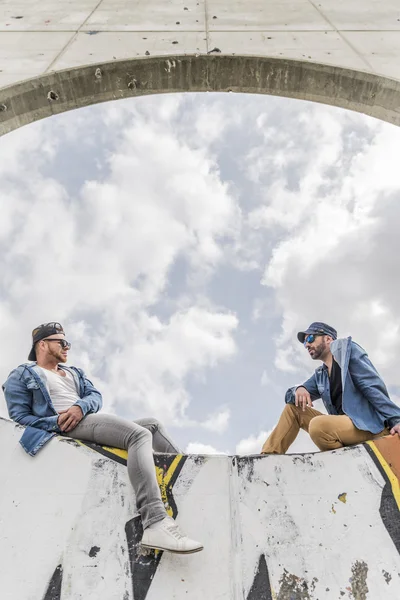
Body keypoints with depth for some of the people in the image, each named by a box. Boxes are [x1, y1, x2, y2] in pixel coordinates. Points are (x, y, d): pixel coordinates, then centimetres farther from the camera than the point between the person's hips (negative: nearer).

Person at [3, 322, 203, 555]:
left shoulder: (74, 373, 31)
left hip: (90, 420, 8)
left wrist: (81, 407, -11)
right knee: (140, 435, -29)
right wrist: (56, 423, -17)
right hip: (69, 428, -8)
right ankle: (156, 524, -44)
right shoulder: (22, 376, 11)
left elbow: (96, 395, 14)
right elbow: (19, 417, -1)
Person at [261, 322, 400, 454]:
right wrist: (298, 390, -7)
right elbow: (289, 396, 18)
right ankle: (268, 455, 0)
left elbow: (373, 387, -10)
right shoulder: (320, 375, 20)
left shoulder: (348, 349, 2)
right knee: (293, 407, 6)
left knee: (318, 425, -31)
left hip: (369, 425, -7)